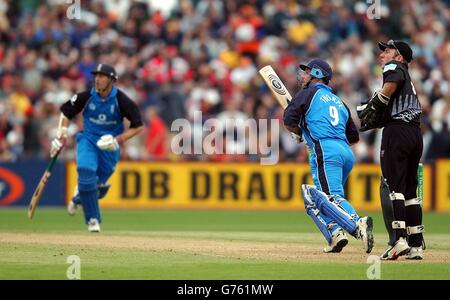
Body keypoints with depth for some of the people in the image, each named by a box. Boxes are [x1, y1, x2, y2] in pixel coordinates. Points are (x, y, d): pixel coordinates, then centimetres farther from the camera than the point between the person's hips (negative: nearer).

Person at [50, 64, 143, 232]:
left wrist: (118, 140, -18)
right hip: (88, 139, 0)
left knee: (99, 186, 4)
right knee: (86, 171, -25)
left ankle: (79, 198, 42)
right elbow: (66, 113, 6)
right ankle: (92, 219, -11)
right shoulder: (87, 97, -10)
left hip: (109, 145, 0)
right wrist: (61, 137, -2)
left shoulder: (121, 101, -15)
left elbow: (137, 126, -8)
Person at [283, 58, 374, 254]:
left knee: (332, 197, -19)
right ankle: (335, 233, -7)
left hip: (325, 151, -7)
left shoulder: (309, 93, 10)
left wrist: (299, 133, 17)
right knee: (313, 200, 14)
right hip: (347, 153, 7)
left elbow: (289, 120, -1)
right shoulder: (338, 101, 30)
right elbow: (354, 137, 27)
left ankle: (358, 225, -42)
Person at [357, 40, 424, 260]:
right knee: (410, 189, 10)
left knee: (392, 185, -11)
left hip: (398, 130, -9)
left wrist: (374, 105, -12)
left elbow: (393, 82, -20)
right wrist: (375, 120, 11)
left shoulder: (394, 67, 5)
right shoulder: (408, 78, 29)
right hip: (416, 133, 9)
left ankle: (398, 239, -22)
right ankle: (416, 245, 8)